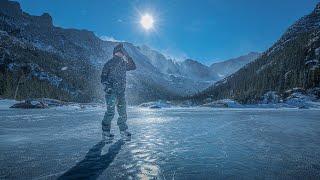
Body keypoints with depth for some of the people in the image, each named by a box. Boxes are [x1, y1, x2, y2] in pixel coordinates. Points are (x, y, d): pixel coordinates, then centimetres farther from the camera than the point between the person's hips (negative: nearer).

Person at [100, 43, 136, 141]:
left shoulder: (124, 63, 13)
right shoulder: (110, 63, -4)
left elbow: (133, 67, 19)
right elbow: (103, 76, -5)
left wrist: (128, 57, 8)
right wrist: (107, 86, -17)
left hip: (121, 92, 6)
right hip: (112, 91, -6)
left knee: (123, 112, 10)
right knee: (110, 112, -10)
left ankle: (123, 131, 23)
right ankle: (105, 133, 4)